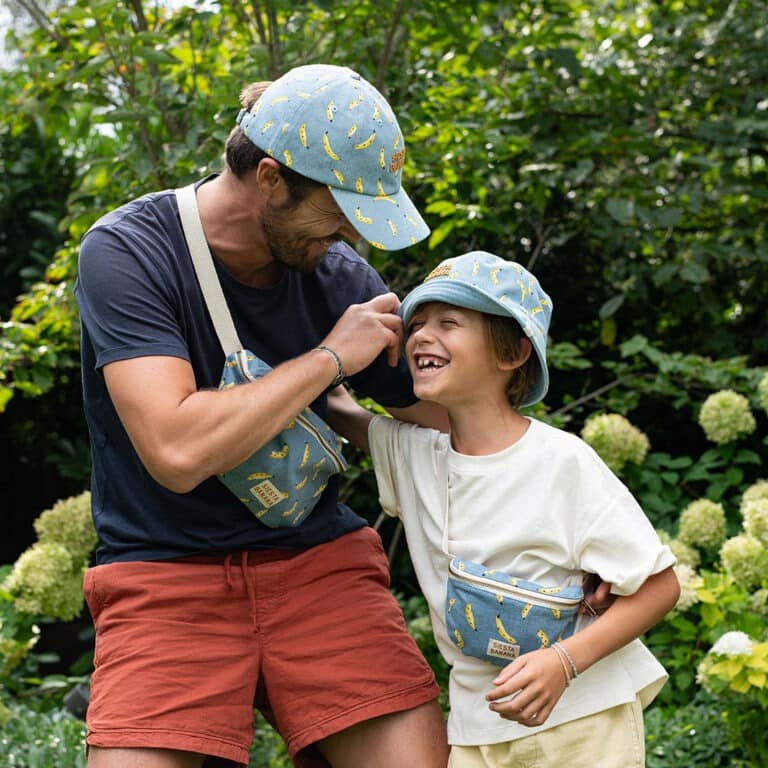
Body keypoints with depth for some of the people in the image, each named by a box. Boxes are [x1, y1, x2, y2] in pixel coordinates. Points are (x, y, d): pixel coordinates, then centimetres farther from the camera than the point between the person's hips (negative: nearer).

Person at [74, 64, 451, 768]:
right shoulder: (126, 253, -12)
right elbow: (177, 451, -24)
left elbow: (442, 411, 9)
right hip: (166, 573, -2)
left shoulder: (338, 275, -1)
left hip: (316, 555, 3)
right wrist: (330, 359, -16)